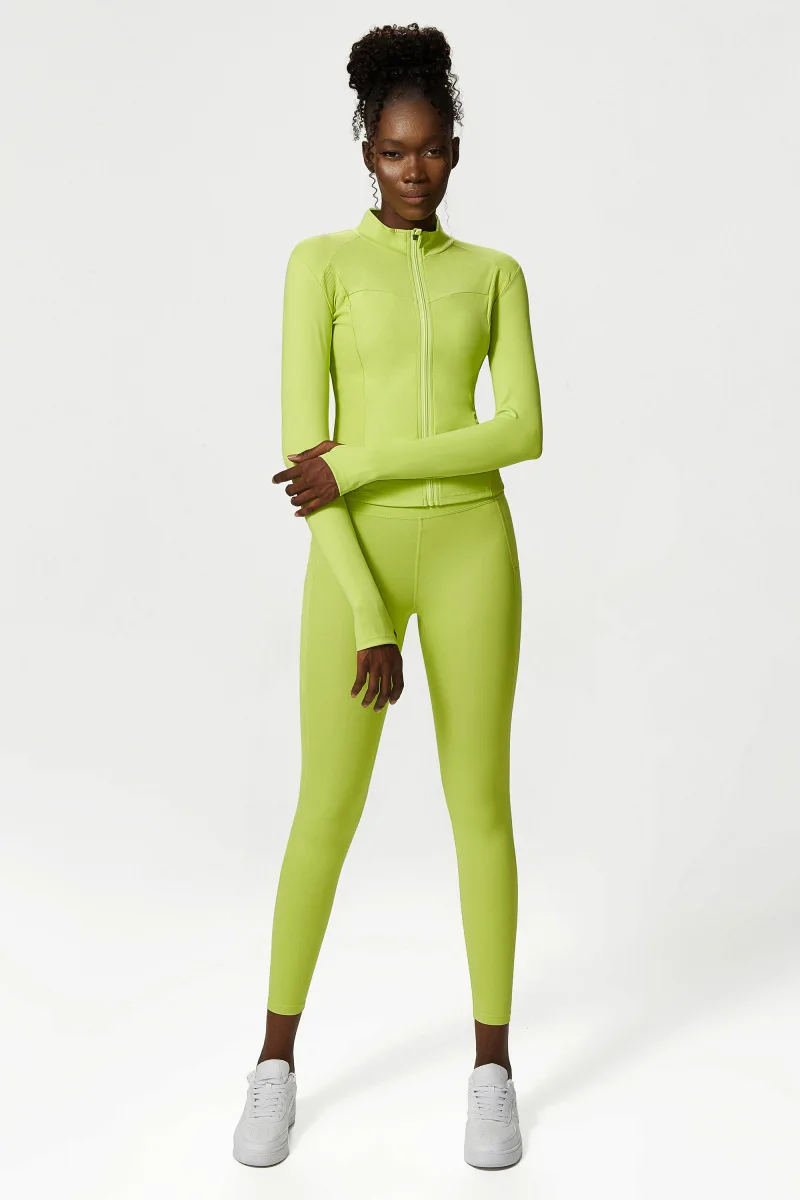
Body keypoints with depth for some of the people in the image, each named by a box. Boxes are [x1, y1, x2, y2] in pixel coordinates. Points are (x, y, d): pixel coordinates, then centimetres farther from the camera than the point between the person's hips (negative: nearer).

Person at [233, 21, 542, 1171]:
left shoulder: (495, 275, 10)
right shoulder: (318, 263, 2)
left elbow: (523, 432, -4)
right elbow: (304, 446, -7)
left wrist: (362, 464, -15)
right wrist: (368, 618, -14)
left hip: (472, 551, 2)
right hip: (353, 558, -1)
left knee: (481, 804, 4)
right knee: (326, 815, 2)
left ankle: (492, 1069, 19)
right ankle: (277, 1062, 21)